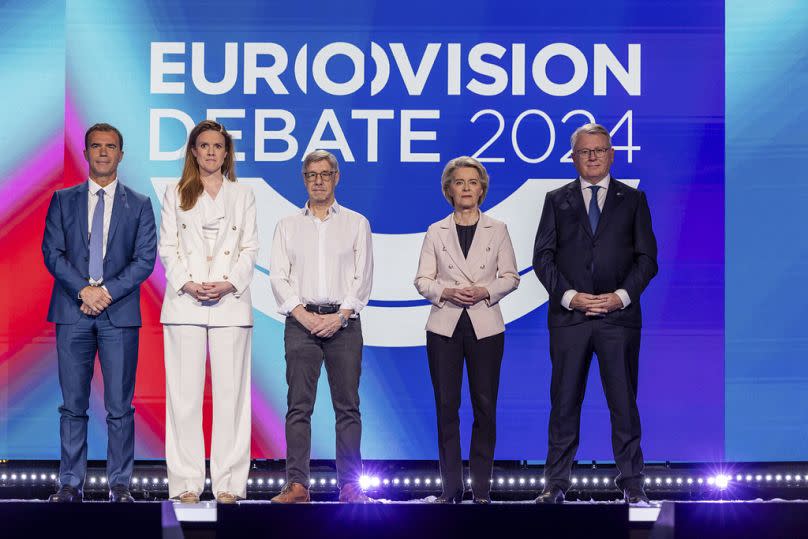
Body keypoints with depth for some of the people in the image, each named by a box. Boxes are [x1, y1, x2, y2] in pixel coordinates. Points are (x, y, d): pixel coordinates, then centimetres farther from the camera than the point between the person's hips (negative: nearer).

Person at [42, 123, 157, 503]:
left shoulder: (139, 205, 10)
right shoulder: (63, 200, 12)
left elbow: (145, 258, 1)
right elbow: (52, 251, 3)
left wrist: (107, 291, -11)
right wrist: (83, 290, -11)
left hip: (119, 314, -1)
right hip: (72, 312, 1)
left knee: (119, 407, -1)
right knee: (72, 404, 2)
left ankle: (119, 485, 4)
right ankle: (70, 484, 7)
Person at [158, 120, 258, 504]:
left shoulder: (243, 195, 14)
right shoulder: (176, 195, 14)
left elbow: (250, 248, 7)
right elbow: (167, 248, 7)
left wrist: (228, 284, -9)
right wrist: (187, 284, -10)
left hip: (231, 303, 0)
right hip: (184, 304, 0)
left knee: (230, 392, -3)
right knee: (184, 393, -3)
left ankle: (229, 483, 0)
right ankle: (186, 482, 0)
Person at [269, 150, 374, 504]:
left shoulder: (356, 223, 12)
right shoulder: (288, 225, 14)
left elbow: (363, 276, 4)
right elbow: (278, 275, 6)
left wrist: (340, 315, -8)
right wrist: (302, 313, -8)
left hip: (343, 322, 0)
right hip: (301, 320, 0)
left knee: (347, 405, -2)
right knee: (299, 405, -6)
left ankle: (349, 485, -1)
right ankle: (297, 484, -7)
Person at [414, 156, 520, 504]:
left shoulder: (497, 230, 7)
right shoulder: (436, 232, 7)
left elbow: (511, 277, 6)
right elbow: (422, 279, 5)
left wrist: (485, 291, -12)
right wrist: (445, 292, -14)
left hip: (485, 326, 0)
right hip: (445, 326, 0)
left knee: (485, 406, -1)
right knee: (446, 406, -1)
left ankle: (481, 488, 6)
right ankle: (451, 487, 6)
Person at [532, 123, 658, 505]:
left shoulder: (633, 200, 10)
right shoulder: (557, 200, 12)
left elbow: (647, 257, 5)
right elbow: (543, 256, 5)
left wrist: (622, 295, -9)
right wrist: (569, 296, -9)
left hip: (619, 315, 0)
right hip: (568, 316, 1)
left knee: (624, 403, 1)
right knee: (564, 402, 2)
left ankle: (632, 486, 6)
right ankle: (556, 484, 7)